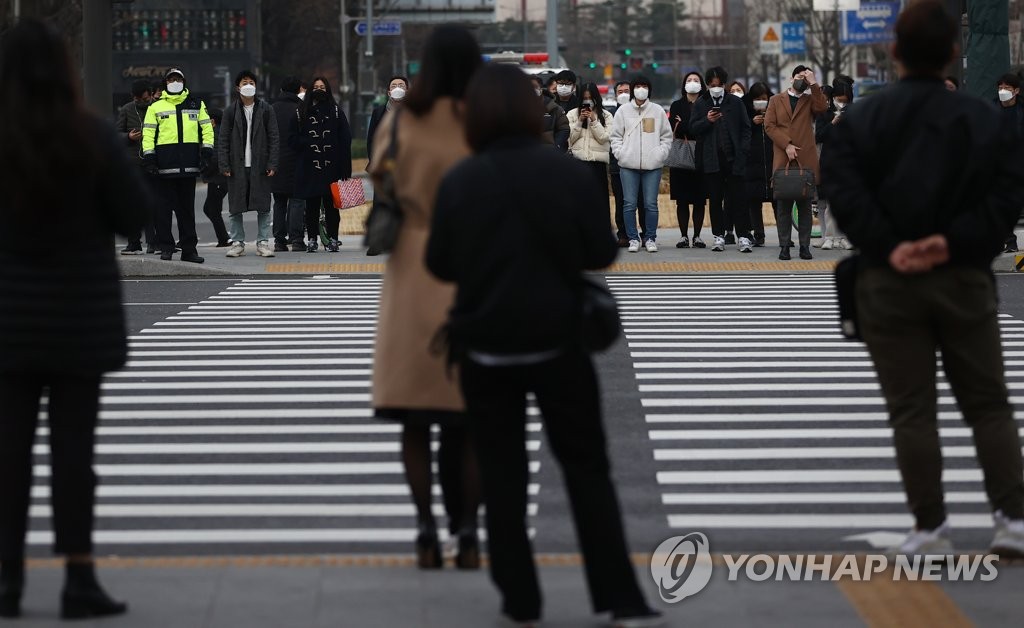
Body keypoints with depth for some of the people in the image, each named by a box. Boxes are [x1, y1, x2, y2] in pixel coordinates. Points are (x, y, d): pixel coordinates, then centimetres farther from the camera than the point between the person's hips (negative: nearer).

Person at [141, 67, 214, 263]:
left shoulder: (196, 105, 14)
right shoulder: (156, 107, 9)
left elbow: (206, 128, 14)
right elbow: (148, 132, 6)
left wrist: (207, 149, 2)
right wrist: (149, 155, -5)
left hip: (189, 164, 2)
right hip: (165, 163, -2)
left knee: (187, 207, 4)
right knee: (165, 206, -2)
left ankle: (189, 248, 7)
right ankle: (166, 247, 3)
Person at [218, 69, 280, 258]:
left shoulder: (266, 109, 5)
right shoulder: (232, 111, 6)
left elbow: (273, 138, 3)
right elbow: (223, 140, 5)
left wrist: (272, 164, -5)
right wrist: (224, 165, -4)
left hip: (260, 166, -1)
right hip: (238, 166, 1)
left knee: (263, 207, 0)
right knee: (236, 207, 2)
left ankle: (263, 242, 5)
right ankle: (237, 242, 8)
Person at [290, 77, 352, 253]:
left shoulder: (336, 112, 7)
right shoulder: (301, 113, 10)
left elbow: (345, 138, 3)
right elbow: (293, 138, 8)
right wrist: (308, 144, -10)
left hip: (330, 165, -1)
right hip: (308, 167, 1)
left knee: (330, 204, -1)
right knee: (311, 205, 2)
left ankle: (333, 238, 4)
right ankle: (312, 239, 7)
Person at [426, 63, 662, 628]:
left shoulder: (459, 182, -9)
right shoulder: (569, 174, -9)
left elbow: (440, 265, -4)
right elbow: (602, 254, -6)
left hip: (486, 347, 0)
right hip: (557, 341, 0)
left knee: (502, 471, 11)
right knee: (586, 467, 9)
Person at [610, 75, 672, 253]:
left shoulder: (658, 111, 7)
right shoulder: (623, 110, 8)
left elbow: (667, 136, 10)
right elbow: (616, 136, 9)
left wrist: (660, 153, -3)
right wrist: (620, 153, -5)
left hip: (653, 165, 0)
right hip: (628, 165, 0)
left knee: (651, 204, -1)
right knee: (629, 203, -1)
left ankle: (650, 238, 8)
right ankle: (633, 238, 7)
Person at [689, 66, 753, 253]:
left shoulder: (736, 103, 9)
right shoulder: (701, 104, 10)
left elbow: (746, 128, 8)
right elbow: (693, 129, 4)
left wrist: (743, 151, -4)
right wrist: (707, 120, -14)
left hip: (734, 158, -1)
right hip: (712, 159, 1)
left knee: (738, 199, -3)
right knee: (715, 200, 5)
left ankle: (743, 236, -2)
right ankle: (719, 236, 10)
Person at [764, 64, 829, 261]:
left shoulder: (810, 100, 14)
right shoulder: (776, 100, 13)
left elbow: (822, 107, -8)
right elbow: (769, 126, 3)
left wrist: (813, 84, -7)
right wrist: (786, 145, -8)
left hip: (805, 160, 0)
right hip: (782, 160, 0)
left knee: (805, 206, 1)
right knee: (783, 206, 0)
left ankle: (805, 246, 4)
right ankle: (784, 246, 3)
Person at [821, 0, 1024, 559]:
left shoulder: (862, 119, 0)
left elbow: (843, 192, -11)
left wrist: (889, 247, -15)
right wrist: (955, 243, -14)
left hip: (888, 282, -1)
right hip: (965, 280, 1)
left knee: (911, 409, 4)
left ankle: (930, 528, 4)